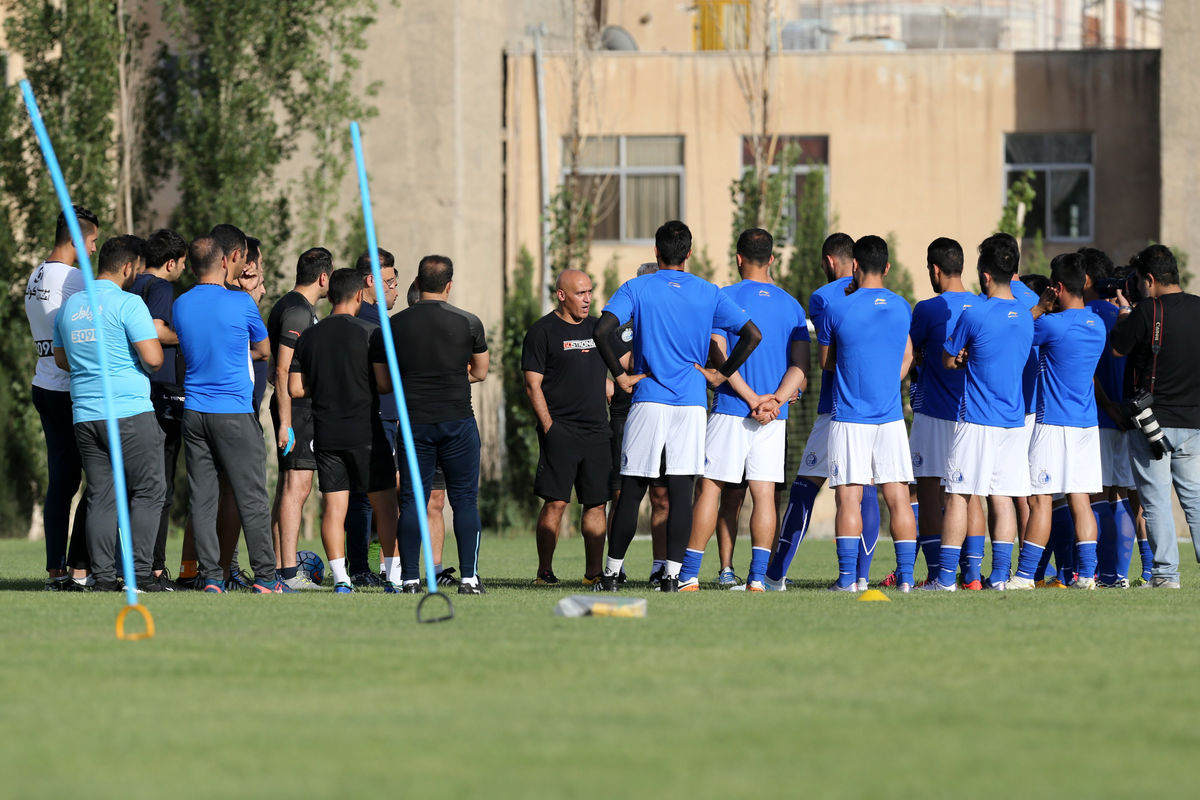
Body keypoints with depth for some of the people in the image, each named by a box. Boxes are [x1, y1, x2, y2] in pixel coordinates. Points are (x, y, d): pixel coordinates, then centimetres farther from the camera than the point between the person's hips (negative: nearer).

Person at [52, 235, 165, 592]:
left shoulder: (69, 305, 12)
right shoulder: (128, 304, -10)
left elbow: (61, 358, 23)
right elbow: (153, 357, -16)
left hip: (85, 414, 6)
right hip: (130, 412, -6)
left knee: (101, 497, 8)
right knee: (147, 493, 0)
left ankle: (103, 576, 3)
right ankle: (140, 573, -7)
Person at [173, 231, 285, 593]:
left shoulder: (180, 305, 3)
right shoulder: (240, 303, -9)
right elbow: (264, 347, 7)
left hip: (194, 412, 4)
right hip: (234, 412, -4)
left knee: (202, 499, 5)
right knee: (252, 499, 1)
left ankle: (211, 577, 3)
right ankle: (265, 577, 2)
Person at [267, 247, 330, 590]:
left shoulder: (295, 306, 17)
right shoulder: (298, 311, -14)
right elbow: (282, 370, -19)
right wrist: (285, 423, -22)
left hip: (295, 407, 11)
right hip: (297, 407, -11)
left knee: (287, 487, 11)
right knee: (297, 485, -12)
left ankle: (277, 569, 13)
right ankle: (288, 572, -16)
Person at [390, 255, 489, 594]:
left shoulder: (396, 324, 1)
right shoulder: (468, 323, -2)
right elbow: (481, 372, 11)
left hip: (413, 423, 1)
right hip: (458, 420, -1)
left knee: (412, 501, 5)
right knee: (464, 500, 5)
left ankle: (410, 577, 2)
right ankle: (469, 577, 0)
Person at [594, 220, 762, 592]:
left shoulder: (636, 289, 1)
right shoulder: (708, 293, 5)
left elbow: (603, 329, -13)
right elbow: (752, 335, 1)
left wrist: (620, 375, -3)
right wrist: (721, 374, 8)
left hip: (648, 400, -1)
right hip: (691, 404, 1)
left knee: (632, 490, 5)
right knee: (681, 490, -1)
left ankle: (611, 573, 9)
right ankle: (672, 574, -6)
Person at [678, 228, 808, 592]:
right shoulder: (792, 306, 9)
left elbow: (719, 356, -11)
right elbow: (801, 364, 1)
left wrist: (751, 399, -11)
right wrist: (774, 400, -8)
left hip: (731, 410, -3)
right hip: (775, 418, 3)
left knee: (710, 487, 2)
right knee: (764, 493, 2)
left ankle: (689, 574, 0)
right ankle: (758, 576, -4)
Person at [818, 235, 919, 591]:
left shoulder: (837, 310, -7)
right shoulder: (901, 307, 5)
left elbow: (826, 363, 6)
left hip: (849, 418, -3)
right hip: (891, 415, 3)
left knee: (849, 498, -2)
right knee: (898, 497, 3)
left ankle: (847, 575, -6)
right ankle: (906, 575, 1)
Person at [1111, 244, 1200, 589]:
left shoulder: (1147, 311, -14)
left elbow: (1116, 348, -2)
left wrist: (1123, 311, 14)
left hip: (1153, 419, -5)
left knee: (1155, 499, 1)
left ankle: (1166, 572, -2)